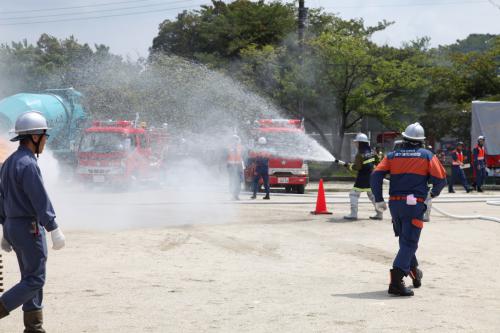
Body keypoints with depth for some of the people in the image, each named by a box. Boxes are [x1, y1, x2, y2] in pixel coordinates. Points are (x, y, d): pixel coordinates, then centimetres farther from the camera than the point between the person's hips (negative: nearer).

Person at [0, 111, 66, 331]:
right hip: (29, 228, -10)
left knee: (31, 278, 13)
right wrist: (55, 230, -21)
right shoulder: (27, 164, -18)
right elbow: (40, 200, -22)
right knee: (35, 280, -4)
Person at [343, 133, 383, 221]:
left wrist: (350, 166, -1)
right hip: (371, 176, 7)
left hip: (362, 178, -7)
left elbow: (357, 167, -18)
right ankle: (379, 213, 17)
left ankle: (353, 214, -5)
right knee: (372, 194, 18)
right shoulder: (372, 152, 4)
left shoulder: (360, 154, -17)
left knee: (354, 194, -1)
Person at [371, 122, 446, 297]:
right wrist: (434, 192, 18)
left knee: (405, 238, 23)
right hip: (415, 204, -4)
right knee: (409, 242, -6)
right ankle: (396, 280, -20)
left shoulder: (392, 156, 10)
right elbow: (441, 179, -3)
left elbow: (376, 175, -2)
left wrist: (378, 199, 2)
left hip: (394, 203, 4)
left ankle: (413, 271, 37)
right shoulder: (427, 156, 4)